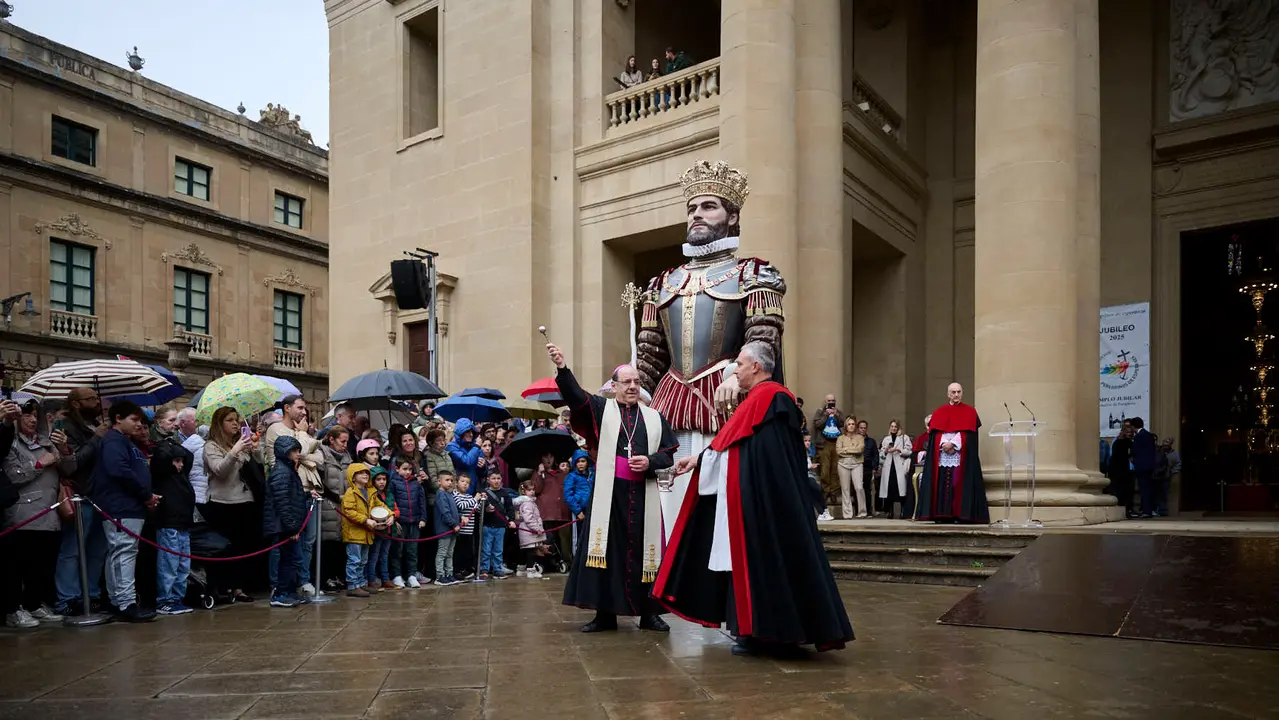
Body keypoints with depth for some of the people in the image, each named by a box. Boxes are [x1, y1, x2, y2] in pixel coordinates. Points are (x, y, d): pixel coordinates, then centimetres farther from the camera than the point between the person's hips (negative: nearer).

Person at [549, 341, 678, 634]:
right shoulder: (600, 408, 6)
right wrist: (562, 368, -29)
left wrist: (649, 461, -9)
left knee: (644, 550, 5)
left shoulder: (654, 418, 13)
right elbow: (575, 395, -12)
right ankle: (605, 613, 9)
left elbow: (668, 455, 12)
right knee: (607, 549, 0)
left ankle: (649, 612, 15)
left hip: (643, 495, 2)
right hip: (609, 492, -2)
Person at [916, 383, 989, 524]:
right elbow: (935, 432, 5)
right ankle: (942, 515, -2)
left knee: (959, 483, -8)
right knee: (942, 483, -3)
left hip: (961, 454, -2)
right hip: (941, 453, 2)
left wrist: (953, 443, -14)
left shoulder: (970, 411, 8)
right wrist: (944, 444, -13)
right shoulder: (939, 412, 15)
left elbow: (967, 432, -3)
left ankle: (960, 514, -7)